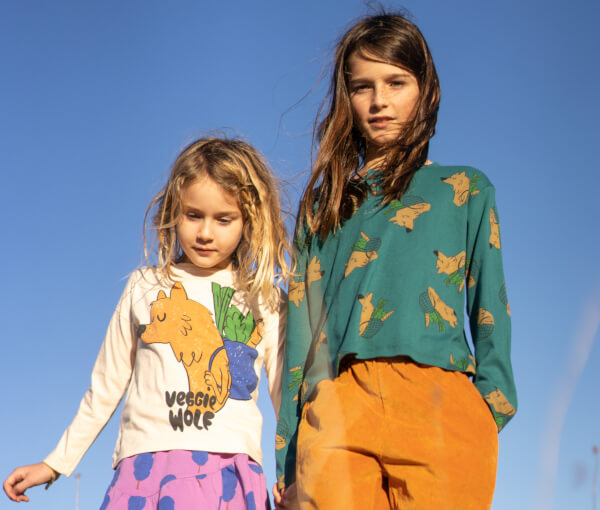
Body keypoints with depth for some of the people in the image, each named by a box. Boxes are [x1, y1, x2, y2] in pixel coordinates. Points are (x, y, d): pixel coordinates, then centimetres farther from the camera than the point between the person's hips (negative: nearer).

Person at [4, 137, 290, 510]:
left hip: (228, 469, -1)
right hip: (143, 463, 1)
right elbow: (106, 387, 22)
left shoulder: (265, 301, 12)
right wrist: (55, 464, 23)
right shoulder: (145, 287, 15)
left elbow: (288, 398, 14)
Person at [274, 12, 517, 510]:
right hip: (336, 408, 1)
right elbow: (300, 325, 16)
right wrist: (286, 462, 9)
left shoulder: (467, 189, 20)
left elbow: (490, 310, 14)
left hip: (439, 401, -1)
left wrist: (491, 410, -1)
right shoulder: (323, 206, 22)